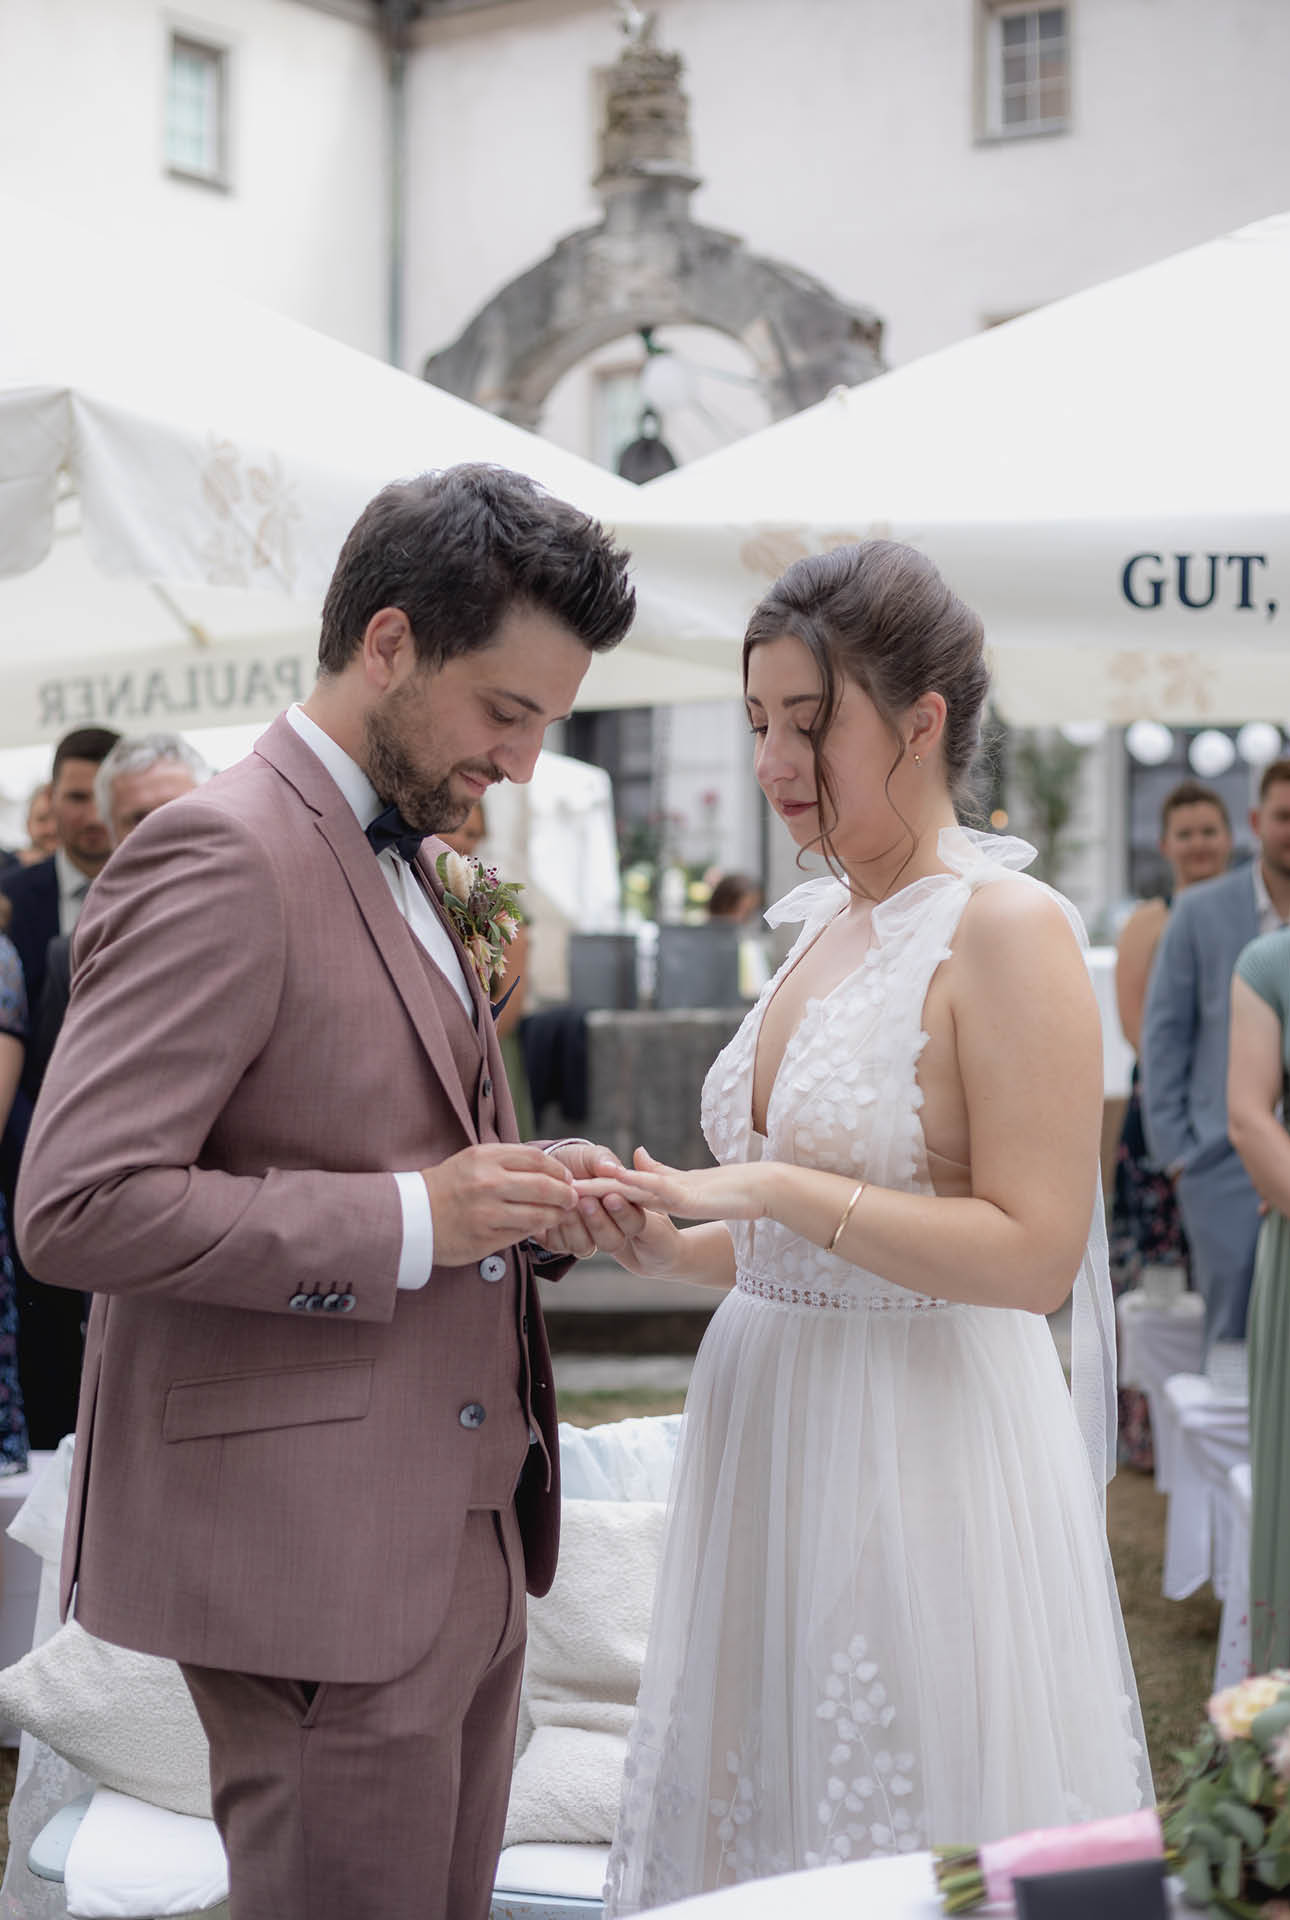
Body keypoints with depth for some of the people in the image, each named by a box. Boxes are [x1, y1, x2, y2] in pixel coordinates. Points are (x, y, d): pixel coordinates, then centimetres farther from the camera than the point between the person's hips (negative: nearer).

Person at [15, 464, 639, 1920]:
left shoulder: (410, 861, 16)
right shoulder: (220, 857, -14)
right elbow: (78, 1206, -21)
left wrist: (515, 1199, 5)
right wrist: (412, 1220, -20)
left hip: (464, 1528, 9)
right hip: (318, 1553, -9)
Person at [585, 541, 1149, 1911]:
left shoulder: (1003, 927, -12)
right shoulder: (826, 927, 12)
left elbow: (1034, 1252, -19)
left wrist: (771, 1188, -20)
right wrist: (667, 1242, 2)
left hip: (922, 1441, -8)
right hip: (771, 1425, 8)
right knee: (755, 1809, 13)